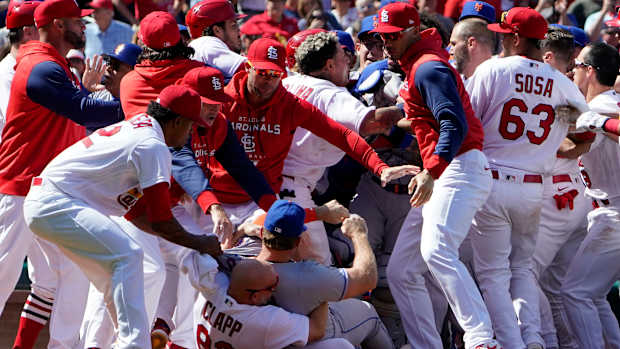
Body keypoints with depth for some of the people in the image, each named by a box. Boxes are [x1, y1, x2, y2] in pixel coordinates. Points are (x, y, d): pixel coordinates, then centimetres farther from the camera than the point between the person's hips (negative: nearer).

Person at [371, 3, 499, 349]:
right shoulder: (415, 67, 24)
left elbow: (455, 124, -20)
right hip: (439, 179, 11)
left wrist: (431, 172, -30)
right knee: (401, 271, 9)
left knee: (436, 250, -32)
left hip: (460, 168, -11)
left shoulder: (427, 67, -7)